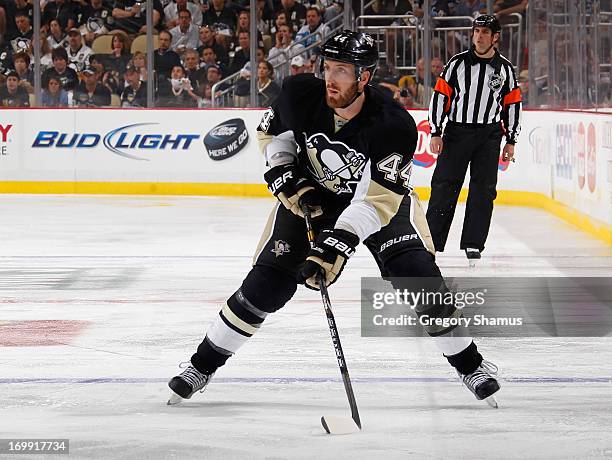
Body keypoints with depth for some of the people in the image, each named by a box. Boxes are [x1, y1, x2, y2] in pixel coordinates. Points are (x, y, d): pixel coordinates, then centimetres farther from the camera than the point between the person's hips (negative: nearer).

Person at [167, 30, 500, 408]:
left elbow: (376, 200, -38)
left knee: (418, 276, -18)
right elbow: (272, 133, -1)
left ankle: (470, 364, 2)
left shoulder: (394, 125, -34)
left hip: (382, 195, -2)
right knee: (266, 284, -7)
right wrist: (288, 181, -16)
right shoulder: (300, 94, -24)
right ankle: (204, 365, 8)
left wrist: (336, 247, -47)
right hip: (310, 196, 2)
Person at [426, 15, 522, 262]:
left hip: (489, 135, 1)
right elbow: (440, 96, 0)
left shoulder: (505, 68, 4)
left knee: (483, 190, -1)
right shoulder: (457, 63, -2)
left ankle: (473, 244, 5)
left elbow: (512, 105, 10)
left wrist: (511, 141, 7)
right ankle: (431, 240, 1)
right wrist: (436, 133, -5)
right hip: (456, 131, -1)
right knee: (444, 186, -3)